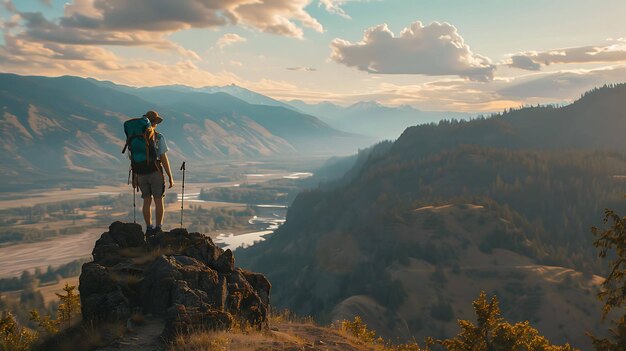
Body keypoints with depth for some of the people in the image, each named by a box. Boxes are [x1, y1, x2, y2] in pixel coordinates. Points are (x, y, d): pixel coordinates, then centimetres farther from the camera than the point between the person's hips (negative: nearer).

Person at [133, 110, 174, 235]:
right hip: (155, 173, -4)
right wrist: (170, 177, -7)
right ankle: (158, 229, 4)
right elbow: (164, 159, -13)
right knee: (159, 201, 5)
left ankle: (149, 229, 13)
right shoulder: (159, 137, -11)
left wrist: (135, 177, 14)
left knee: (147, 201, 13)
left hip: (142, 173, 4)